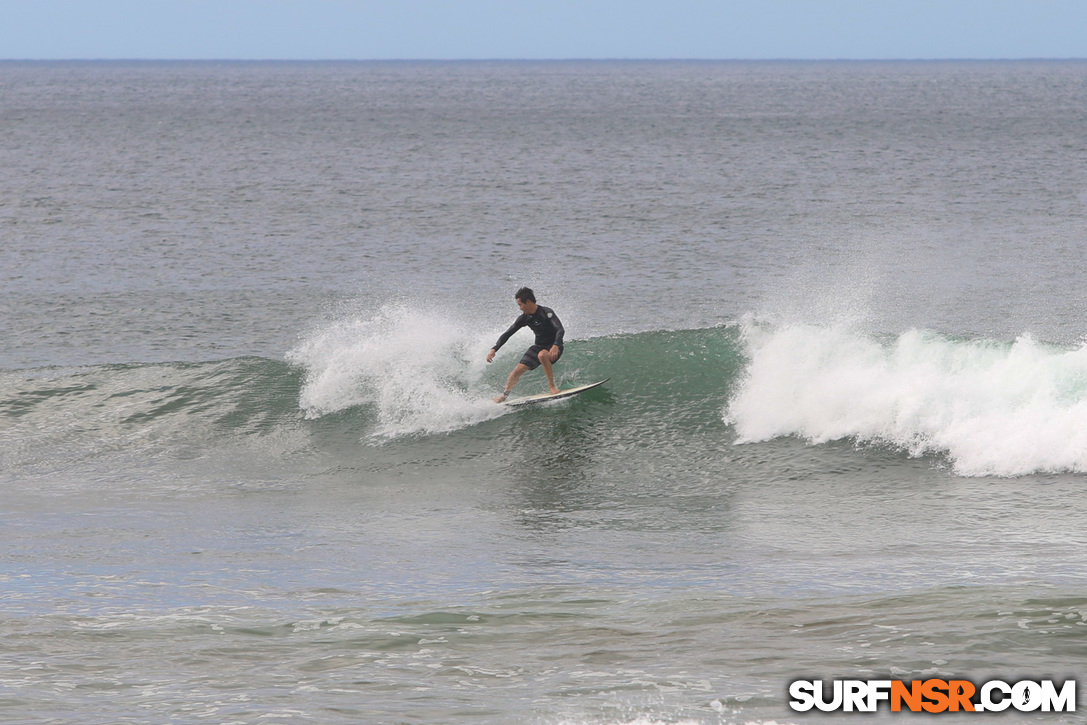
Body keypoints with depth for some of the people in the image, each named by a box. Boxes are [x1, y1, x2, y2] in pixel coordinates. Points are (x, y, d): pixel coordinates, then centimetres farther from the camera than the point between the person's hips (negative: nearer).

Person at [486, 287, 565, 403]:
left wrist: (555, 346, -48)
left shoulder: (546, 313, -20)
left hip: (553, 347, -6)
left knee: (542, 355, -39)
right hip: (539, 346, 6)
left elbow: (560, 330, -31)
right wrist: (494, 350, -5)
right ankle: (505, 394, 20)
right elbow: (507, 334, 4)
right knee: (518, 370, -2)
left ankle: (552, 385, -26)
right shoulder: (525, 318, -2)